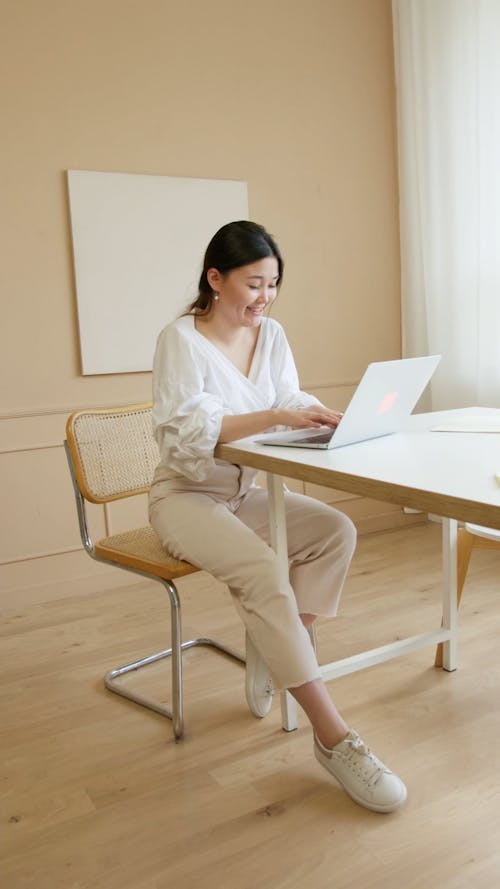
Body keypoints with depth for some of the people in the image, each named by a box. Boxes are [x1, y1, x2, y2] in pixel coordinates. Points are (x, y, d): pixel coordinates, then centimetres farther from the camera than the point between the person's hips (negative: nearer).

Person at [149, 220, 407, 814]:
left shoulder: (271, 334, 5)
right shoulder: (181, 339, -14)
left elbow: (292, 403, 4)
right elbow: (185, 432, -24)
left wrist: (326, 417, -19)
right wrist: (273, 417, -32)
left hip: (246, 492, 7)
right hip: (186, 496, -6)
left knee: (337, 531, -17)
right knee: (263, 572, -30)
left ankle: (271, 658, -5)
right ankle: (333, 737, -24)